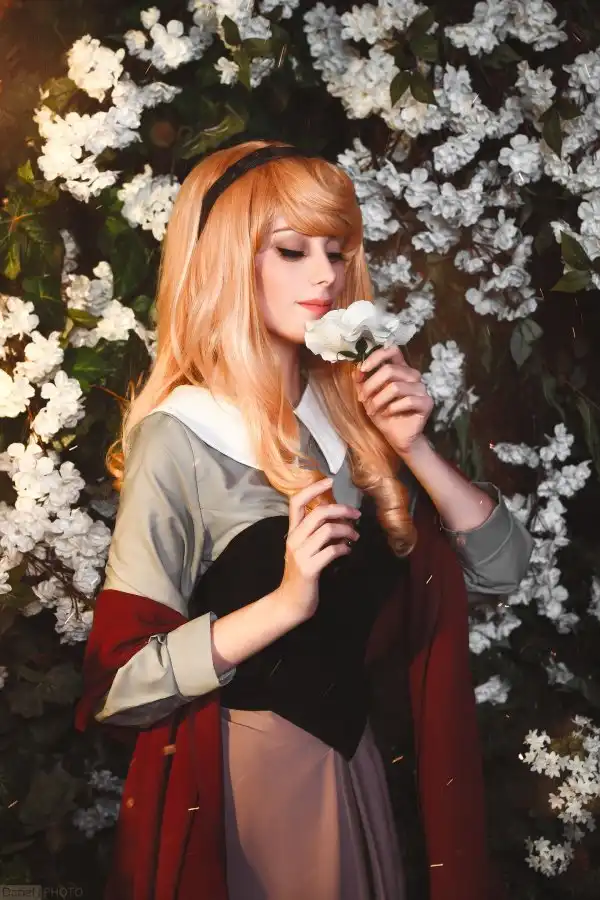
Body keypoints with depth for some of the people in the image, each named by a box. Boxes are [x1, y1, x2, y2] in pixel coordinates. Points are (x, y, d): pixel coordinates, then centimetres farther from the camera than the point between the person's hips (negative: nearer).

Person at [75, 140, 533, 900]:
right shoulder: (179, 438, -17)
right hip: (234, 777, -5)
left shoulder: (352, 409, -2)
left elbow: (500, 567, -2)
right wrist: (284, 603, -27)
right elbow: (116, 684, -18)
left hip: (352, 756, 6)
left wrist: (415, 450, -15)